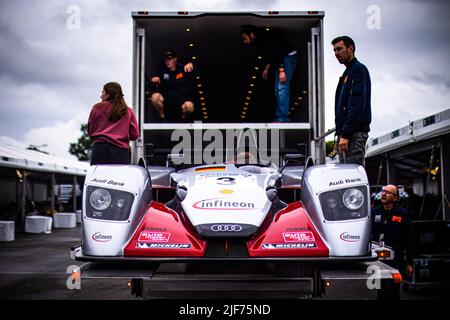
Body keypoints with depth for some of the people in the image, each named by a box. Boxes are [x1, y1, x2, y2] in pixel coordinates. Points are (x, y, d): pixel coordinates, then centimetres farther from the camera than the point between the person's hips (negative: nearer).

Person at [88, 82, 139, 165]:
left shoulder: (97, 108, 7)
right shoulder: (129, 111, 8)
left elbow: (90, 132, 12)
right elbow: (134, 135, 7)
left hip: (100, 149, 0)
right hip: (121, 151, 1)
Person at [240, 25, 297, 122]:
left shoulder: (266, 37, -20)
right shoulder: (259, 41, 9)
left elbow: (278, 51, -28)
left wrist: (281, 71, -32)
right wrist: (266, 68, 14)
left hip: (288, 57, -10)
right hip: (281, 60, 10)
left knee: (282, 89, -18)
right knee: (278, 91, 8)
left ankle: (283, 118, -20)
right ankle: (279, 118, 9)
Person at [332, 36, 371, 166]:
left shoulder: (358, 69, -7)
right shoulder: (347, 73, 23)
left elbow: (357, 106, -18)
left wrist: (345, 134, -22)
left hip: (355, 134, -10)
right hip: (345, 132, 10)